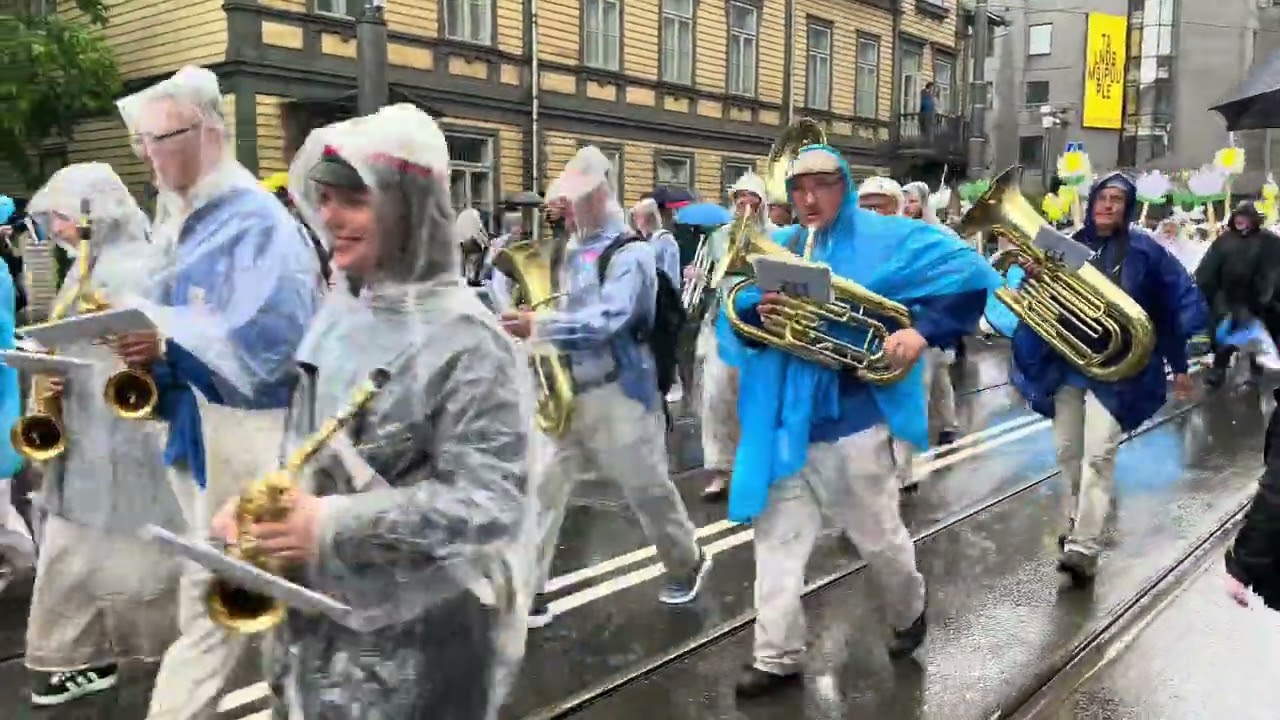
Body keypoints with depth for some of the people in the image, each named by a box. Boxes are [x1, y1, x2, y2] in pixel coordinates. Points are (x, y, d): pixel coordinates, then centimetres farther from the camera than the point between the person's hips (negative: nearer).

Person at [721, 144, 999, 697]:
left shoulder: (884, 238, -4)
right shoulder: (775, 249, 10)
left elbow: (971, 274, -7)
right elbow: (732, 316, 8)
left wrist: (923, 329, -18)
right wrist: (757, 312, -15)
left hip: (849, 418, -4)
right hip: (781, 418, 4)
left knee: (879, 538, 13)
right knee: (777, 541, 6)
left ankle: (909, 615, 42)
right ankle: (777, 656, 18)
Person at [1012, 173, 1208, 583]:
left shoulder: (1143, 250, -3)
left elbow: (1173, 307, 4)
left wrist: (1179, 366, 6)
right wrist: (1034, 277, -18)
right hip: (1066, 361, 4)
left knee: (1098, 453, -13)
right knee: (1067, 450, 10)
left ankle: (1085, 546, -17)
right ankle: (1076, 523, 29)